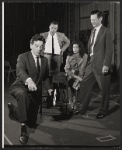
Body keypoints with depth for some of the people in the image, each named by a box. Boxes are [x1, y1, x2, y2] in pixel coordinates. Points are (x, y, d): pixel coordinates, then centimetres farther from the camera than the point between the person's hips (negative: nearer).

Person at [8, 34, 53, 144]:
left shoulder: (44, 60, 9)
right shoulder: (23, 57, -8)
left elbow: (45, 77, 20)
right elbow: (20, 71, -29)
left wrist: (49, 88, 2)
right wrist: (28, 80, -50)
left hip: (35, 91, 5)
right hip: (21, 87, -5)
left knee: (32, 123, 8)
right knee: (23, 94, -44)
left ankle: (14, 109, 35)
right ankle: (23, 127, -33)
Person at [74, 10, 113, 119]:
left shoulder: (106, 31, -8)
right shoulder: (93, 31, 14)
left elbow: (109, 50, -12)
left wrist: (106, 64, -18)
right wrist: (89, 59, 8)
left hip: (101, 64, -7)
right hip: (92, 63, 7)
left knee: (104, 89, 5)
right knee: (85, 85, 9)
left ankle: (103, 111, 20)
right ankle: (82, 108, 21)